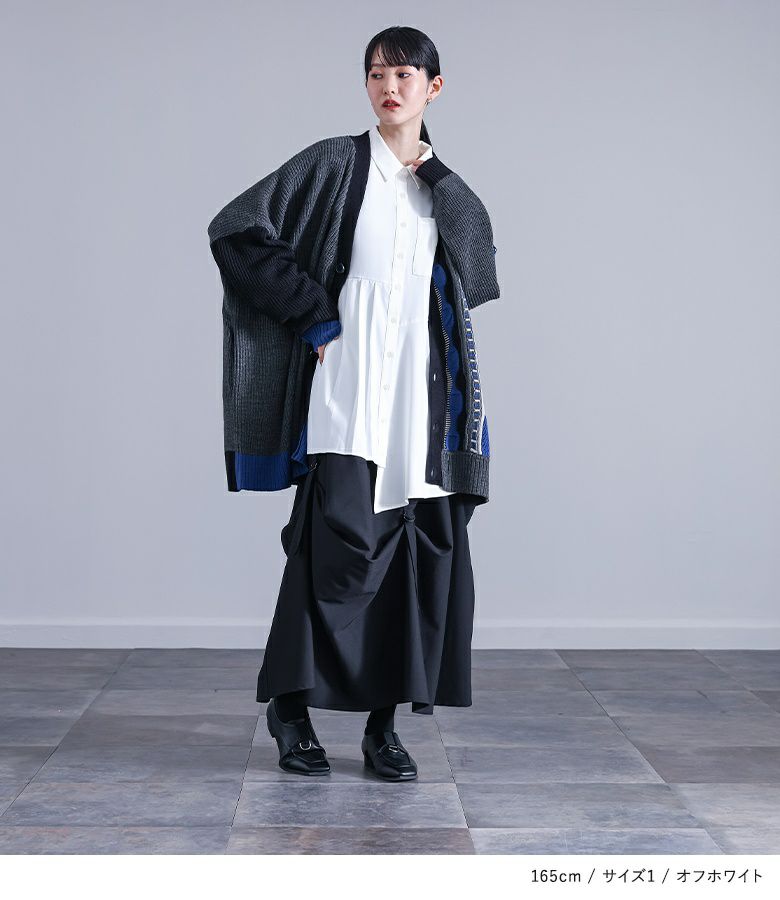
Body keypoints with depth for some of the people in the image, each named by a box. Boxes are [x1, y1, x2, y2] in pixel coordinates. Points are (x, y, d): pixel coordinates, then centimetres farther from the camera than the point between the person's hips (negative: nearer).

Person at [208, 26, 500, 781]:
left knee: (420, 547, 1)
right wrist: (312, 315, -7)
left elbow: (477, 261, 3)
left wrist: (434, 175, -2)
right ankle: (289, 702, 6)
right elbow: (235, 231, -4)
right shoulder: (334, 164, 4)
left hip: (421, 386, 4)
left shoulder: (446, 187, 18)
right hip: (348, 382, -4)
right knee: (341, 541, -13)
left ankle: (384, 724, 10)